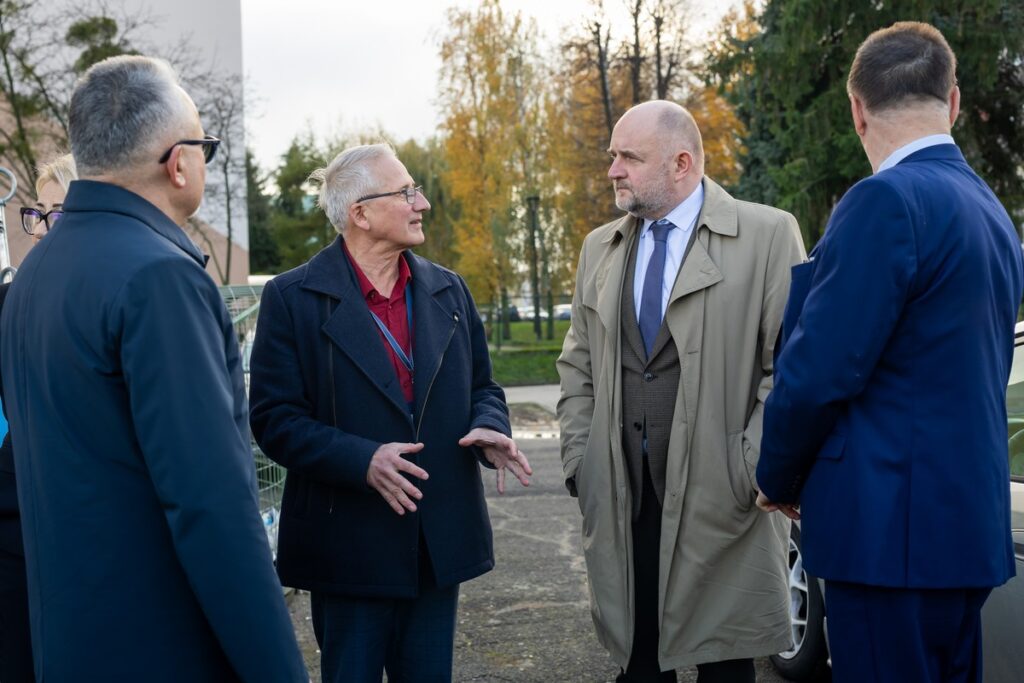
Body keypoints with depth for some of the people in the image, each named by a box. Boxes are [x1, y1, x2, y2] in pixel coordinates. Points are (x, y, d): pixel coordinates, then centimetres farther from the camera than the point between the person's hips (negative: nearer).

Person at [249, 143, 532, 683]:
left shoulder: (449, 291, 9)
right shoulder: (293, 298, -6)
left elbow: (481, 387, 15)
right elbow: (274, 417, -10)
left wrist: (489, 427, -8)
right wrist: (361, 460, -24)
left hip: (440, 545, 5)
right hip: (350, 551, -4)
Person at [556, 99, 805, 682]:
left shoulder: (768, 234, -4)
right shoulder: (600, 248, 13)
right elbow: (578, 367, 17)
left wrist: (752, 471, -11)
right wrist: (578, 460, 8)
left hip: (722, 501, -4)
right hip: (622, 502, 4)